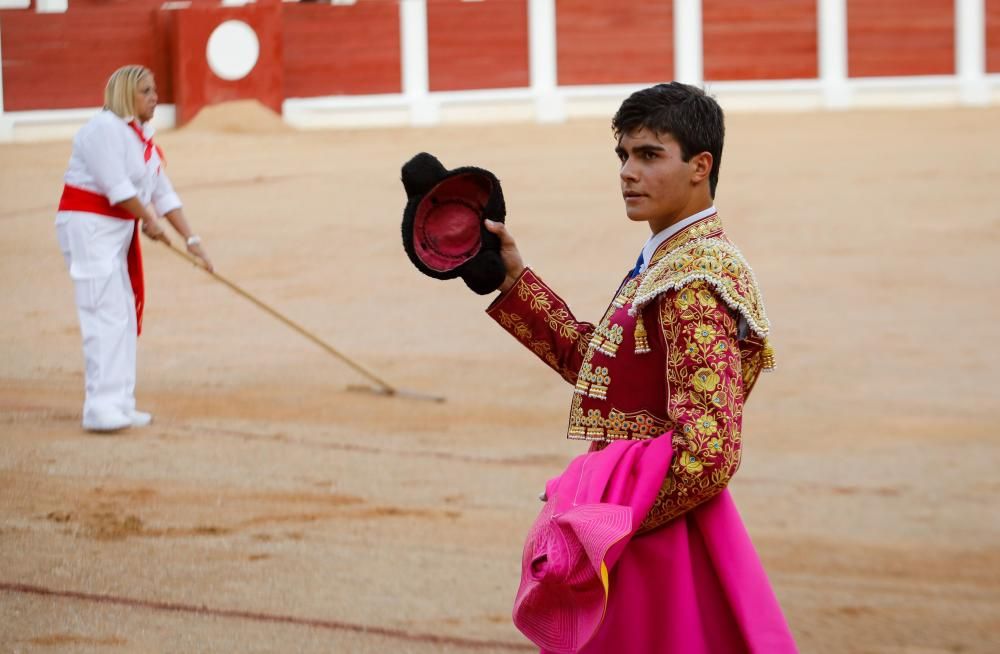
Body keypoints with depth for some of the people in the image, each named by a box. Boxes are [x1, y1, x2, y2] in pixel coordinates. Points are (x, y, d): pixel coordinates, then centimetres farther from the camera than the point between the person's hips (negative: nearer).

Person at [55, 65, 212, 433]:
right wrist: (149, 220, -7)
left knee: (124, 318, 11)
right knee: (107, 315, -16)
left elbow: (163, 193, 15)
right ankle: (101, 408, -20)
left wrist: (190, 239, 10)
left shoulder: (143, 139, 15)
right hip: (88, 226, -10)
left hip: (118, 233, 10)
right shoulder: (105, 128, -14)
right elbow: (117, 187, -20)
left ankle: (119, 405, 17)